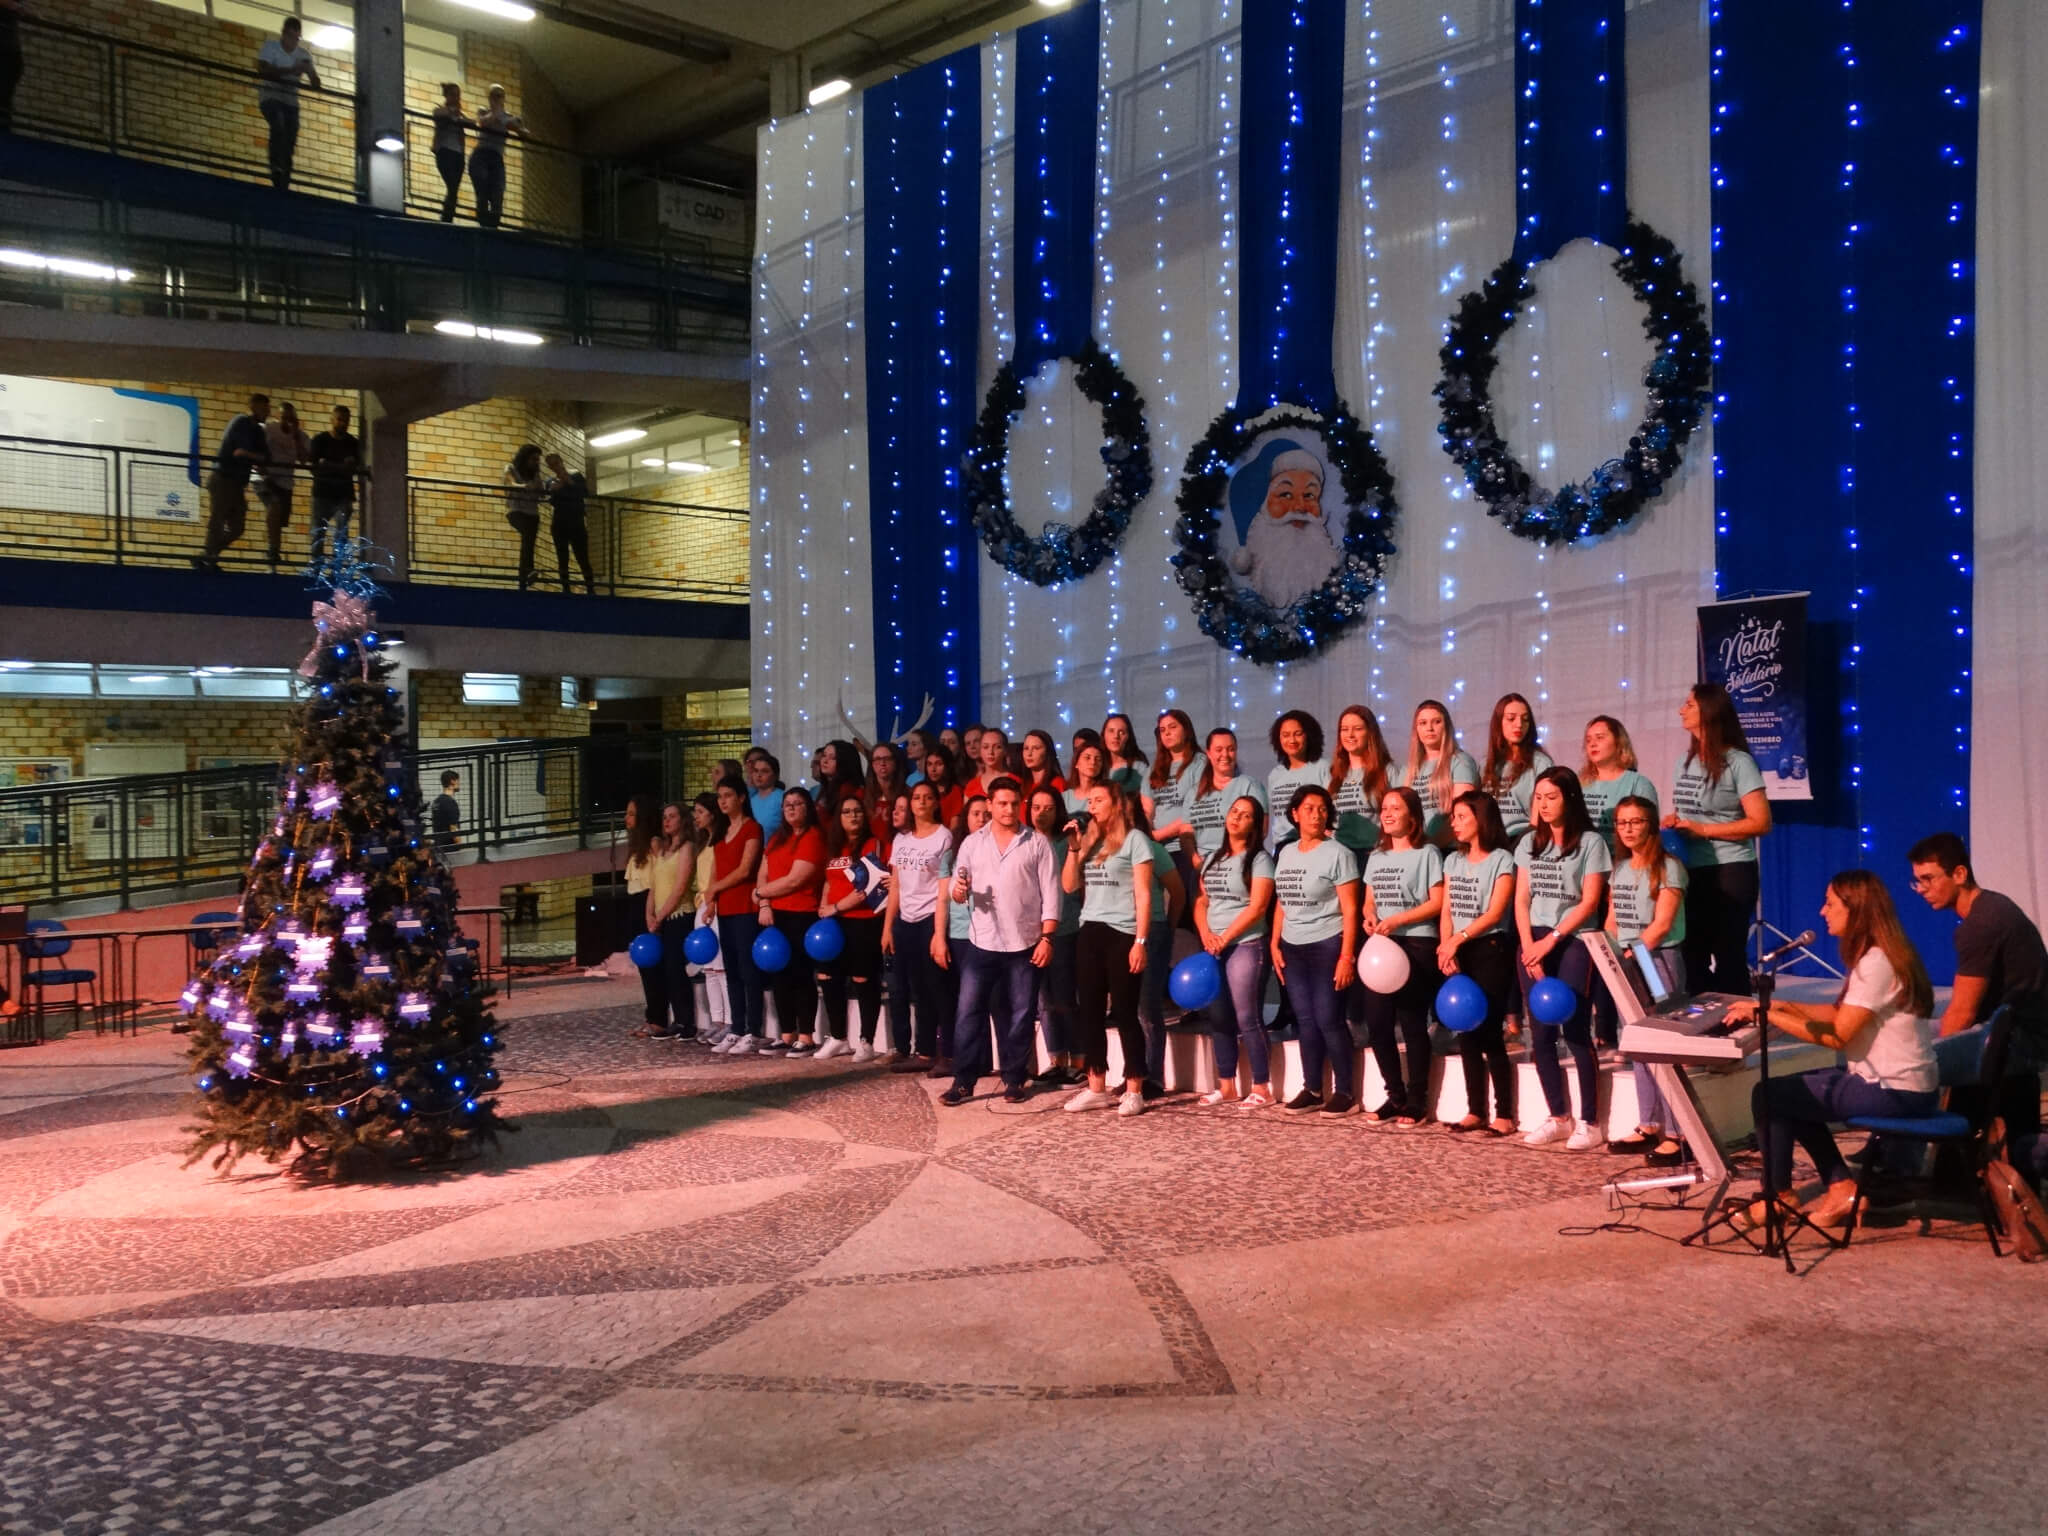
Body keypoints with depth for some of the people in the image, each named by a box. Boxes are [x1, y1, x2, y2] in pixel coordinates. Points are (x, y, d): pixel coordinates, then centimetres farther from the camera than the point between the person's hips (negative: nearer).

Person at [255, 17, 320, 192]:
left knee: (290, 141, -5)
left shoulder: (303, 55, 4)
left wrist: (309, 71, -22)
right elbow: (262, 70, -20)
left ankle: (284, 185, -2)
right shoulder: (270, 46, -5)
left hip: (290, 100, 4)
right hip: (269, 97, -4)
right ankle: (276, 167, -35)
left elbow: (316, 85, 1)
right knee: (278, 125, -32)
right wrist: (290, 70, -29)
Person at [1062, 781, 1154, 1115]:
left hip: (1122, 935, -6)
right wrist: (1074, 848, -1)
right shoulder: (1089, 841, 13)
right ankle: (1096, 1088, 15)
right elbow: (1068, 886, 10)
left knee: (1124, 1013, -2)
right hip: (1089, 934, 6)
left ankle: (1134, 1091, 5)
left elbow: (1143, 895, -7)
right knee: (1089, 1012, 7)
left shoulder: (1134, 839, -3)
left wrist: (1140, 941, -13)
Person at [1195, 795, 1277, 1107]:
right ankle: (1226, 1087, 16)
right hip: (1214, 948, 7)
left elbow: (1257, 907, -13)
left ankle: (1262, 1089, -2)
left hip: (1246, 946, -7)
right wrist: (1206, 934, -4)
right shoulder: (1214, 860, 16)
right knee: (1219, 1019, 9)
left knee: (1247, 1019, -8)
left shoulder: (1259, 859, -4)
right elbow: (1201, 902, 14)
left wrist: (1225, 938, -14)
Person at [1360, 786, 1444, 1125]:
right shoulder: (1376, 856, 16)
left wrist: (1397, 920, -18)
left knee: (1412, 1024, -2)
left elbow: (1437, 903, -10)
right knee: (1377, 1024, 4)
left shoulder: (1427, 853, -3)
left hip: (1416, 945, -6)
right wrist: (1368, 917, -5)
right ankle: (1396, 1095, 17)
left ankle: (1417, 1101, 6)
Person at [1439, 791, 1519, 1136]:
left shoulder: (1502, 860, -5)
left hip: (1491, 949, -6)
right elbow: (1447, 911, 8)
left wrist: (1458, 938, -23)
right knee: (1467, 1033, 6)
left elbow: (1495, 913, -14)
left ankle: (1505, 1115, -1)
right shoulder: (1452, 861, 14)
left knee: (1489, 1033, -7)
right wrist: (1446, 948, -8)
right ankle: (1475, 1111, 12)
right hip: (1459, 953, 6)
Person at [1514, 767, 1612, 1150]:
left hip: (1573, 942, -5)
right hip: (1534, 943, 5)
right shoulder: (1529, 843, 13)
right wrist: (1529, 946, -3)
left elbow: (1590, 902, -7)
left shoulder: (1591, 843, -2)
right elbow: (1521, 899, 9)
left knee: (1575, 1031, -8)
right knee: (1541, 1034, 3)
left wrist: (1551, 939, -12)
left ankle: (1590, 1123, -2)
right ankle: (1558, 1117, 12)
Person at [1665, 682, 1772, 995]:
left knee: (1728, 956, 0)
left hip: (1729, 872, -6)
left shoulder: (1738, 762, -10)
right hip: (1691, 871, 6)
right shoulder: (1685, 761, 12)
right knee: (1691, 956, 8)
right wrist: (1671, 822, 0)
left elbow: (1761, 823, -14)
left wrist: (1702, 829, -16)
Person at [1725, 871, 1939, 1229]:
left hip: (1895, 1092, -11)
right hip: (1897, 1083, 11)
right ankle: (1841, 1187, 14)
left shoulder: (1876, 964, -21)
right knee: (1793, 1093, 18)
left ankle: (1780, 1196, 8)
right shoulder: (1873, 957, 12)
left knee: (1767, 1095, -9)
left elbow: (1837, 1035, -22)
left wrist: (1768, 1016, -17)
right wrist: (1780, 1005, 9)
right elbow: (1841, 1013, 17)